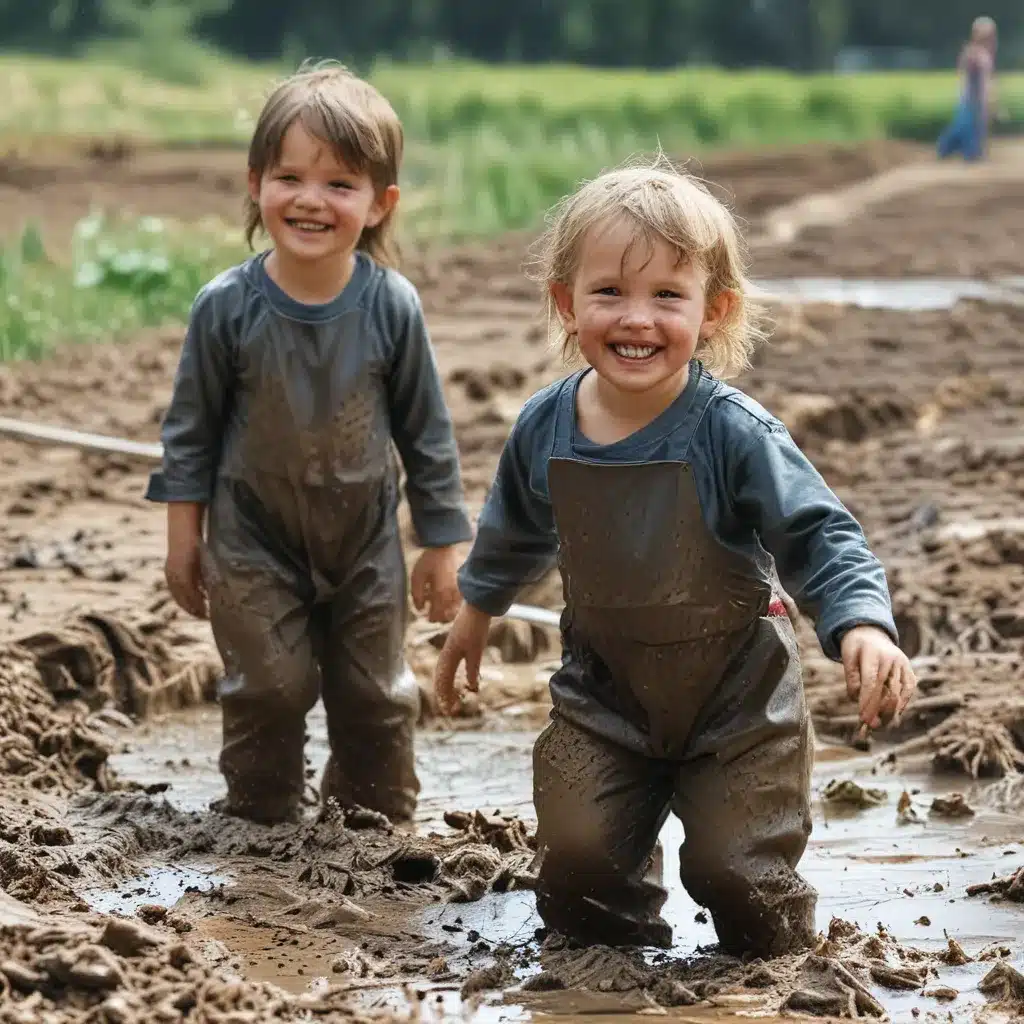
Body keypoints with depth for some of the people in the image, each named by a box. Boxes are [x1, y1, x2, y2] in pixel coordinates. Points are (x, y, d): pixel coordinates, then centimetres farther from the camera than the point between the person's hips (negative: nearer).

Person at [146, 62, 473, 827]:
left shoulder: (392, 306, -13)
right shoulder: (227, 306, -15)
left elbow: (427, 432, -3)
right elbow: (192, 426, -3)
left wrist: (442, 547, 0)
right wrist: (184, 536, -1)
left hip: (365, 540, 1)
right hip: (254, 540, -1)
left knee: (377, 697, 11)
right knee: (269, 690, 0)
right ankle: (261, 822, 19)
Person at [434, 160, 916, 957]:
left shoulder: (735, 434, -23)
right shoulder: (545, 428, -8)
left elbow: (820, 536, -22)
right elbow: (517, 531, 13)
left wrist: (861, 624, -40)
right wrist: (477, 611, 28)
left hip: (739, 702, -3)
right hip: (604, 696, 3)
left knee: (738, 875, -6)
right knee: (577, 863, -4)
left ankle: (775, 962, 29)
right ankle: (621, 948, 30)